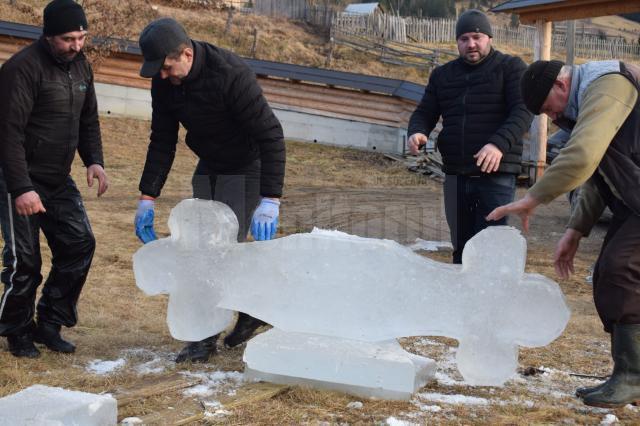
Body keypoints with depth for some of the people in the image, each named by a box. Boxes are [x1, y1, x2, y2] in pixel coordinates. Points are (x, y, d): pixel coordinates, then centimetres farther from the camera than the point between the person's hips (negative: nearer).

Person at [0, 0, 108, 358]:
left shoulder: (81, 66, 7)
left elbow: (88, 120, 16)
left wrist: (94, 161, 0)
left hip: (59, 181, 7)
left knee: (80, 244, 2)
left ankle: (50, 324, 16)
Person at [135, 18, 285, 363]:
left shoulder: (231, 75, -30)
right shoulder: (164, 82, -9)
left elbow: (270, 135, -30)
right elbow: (162, 141, 0)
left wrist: (270, 200, -36)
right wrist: (147, 197, -6)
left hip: (246, 169, -7)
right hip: (208, 167, 7)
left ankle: (206, 337, 0)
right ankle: (252, 308, 21)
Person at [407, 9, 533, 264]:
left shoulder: (511, 68, 1)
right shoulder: (442, 75, 16)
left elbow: (523, 111, -11)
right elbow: (425, 112, 15)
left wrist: (499, 144, -29)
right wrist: (417, 132, -10)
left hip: (496, 175, -5)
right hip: (456, 176, 5)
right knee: (460, 248, 12)